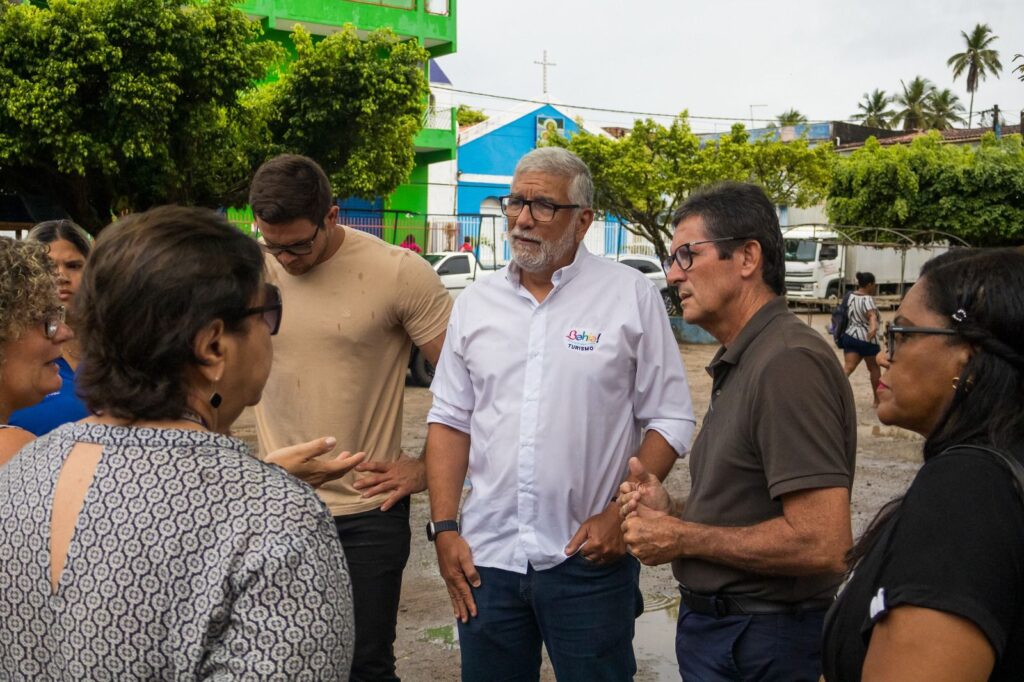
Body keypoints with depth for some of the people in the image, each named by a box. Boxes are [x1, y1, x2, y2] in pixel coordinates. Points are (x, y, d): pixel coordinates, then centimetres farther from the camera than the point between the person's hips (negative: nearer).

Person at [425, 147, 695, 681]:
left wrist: (620, 513, -12)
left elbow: (669, 420, -3)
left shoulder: (632, 295, -3)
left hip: (589, 559, -3)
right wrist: (444, 528, 3)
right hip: (486, 557, 4)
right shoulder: (476, 302, 7)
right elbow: (450, 420, 10)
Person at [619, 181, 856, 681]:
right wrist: (671, 512, -1)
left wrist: (681, 538, -16)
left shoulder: (789, 363, -21)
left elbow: (821, 542, -27)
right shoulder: (739, 362, 11)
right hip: (714, 622, 9)